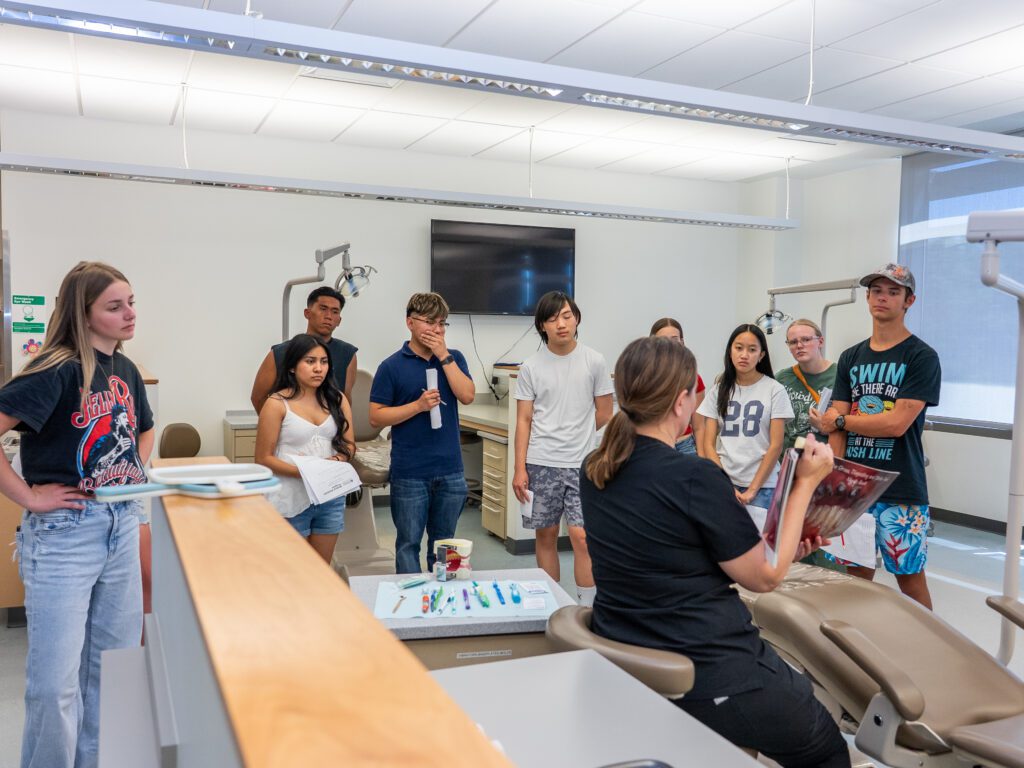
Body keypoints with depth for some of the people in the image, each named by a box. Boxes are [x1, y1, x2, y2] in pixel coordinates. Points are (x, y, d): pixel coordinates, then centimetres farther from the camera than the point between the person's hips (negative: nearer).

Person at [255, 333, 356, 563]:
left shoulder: (336, 400, 6)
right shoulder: (277, 404, -6)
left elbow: (349, 445, 8)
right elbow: (263, 459, -7)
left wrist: (334, 461, -13)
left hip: (331, 498, 4)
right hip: (291, 500, -4)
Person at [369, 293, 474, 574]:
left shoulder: (453, 358, 7)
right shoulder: (392, 366, -3)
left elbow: (467, 396, -9)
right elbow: (376, 416, -5)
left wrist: (444, 356, -12)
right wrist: (418, 405, -16)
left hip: (450, 469, 3)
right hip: (409, 473, -3)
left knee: (442, 543, 15)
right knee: (409, 543, 6)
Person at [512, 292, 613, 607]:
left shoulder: (594, 362, 0)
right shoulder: (531, 367, 1)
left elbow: (604, 413, 8)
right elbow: (523, 421, 1)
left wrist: (573, 436, 11)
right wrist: (519, 469, -5)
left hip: (581, 463, -1)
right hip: (541, 463, 1)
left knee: (581, 536, -7)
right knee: (546, 534, 10)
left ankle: (587, 606, 4)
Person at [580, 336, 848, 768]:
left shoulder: (595, 471, -1)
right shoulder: (695, 478, -24)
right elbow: (764, 577, -10)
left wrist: (777, 547, 15)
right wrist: (806, 483, -4)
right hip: (706, 678, -7)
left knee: (797, 689, 31)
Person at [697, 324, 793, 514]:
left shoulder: (774, 390, -2)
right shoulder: (718, 390, 5)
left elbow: (776, 445, -5)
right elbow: (709, 444, 3)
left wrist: (752, 489, -9)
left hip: (761, 485, -2)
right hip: (722, 482, 2)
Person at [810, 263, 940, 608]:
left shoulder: (922, 357, -4)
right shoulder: (851, 358, 11)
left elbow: (897, 423, -13)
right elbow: (836, 430, 5)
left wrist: (839, 419, -2)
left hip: (901, 492, -4)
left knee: (910, 579, 5)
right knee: (857, 575, 11)